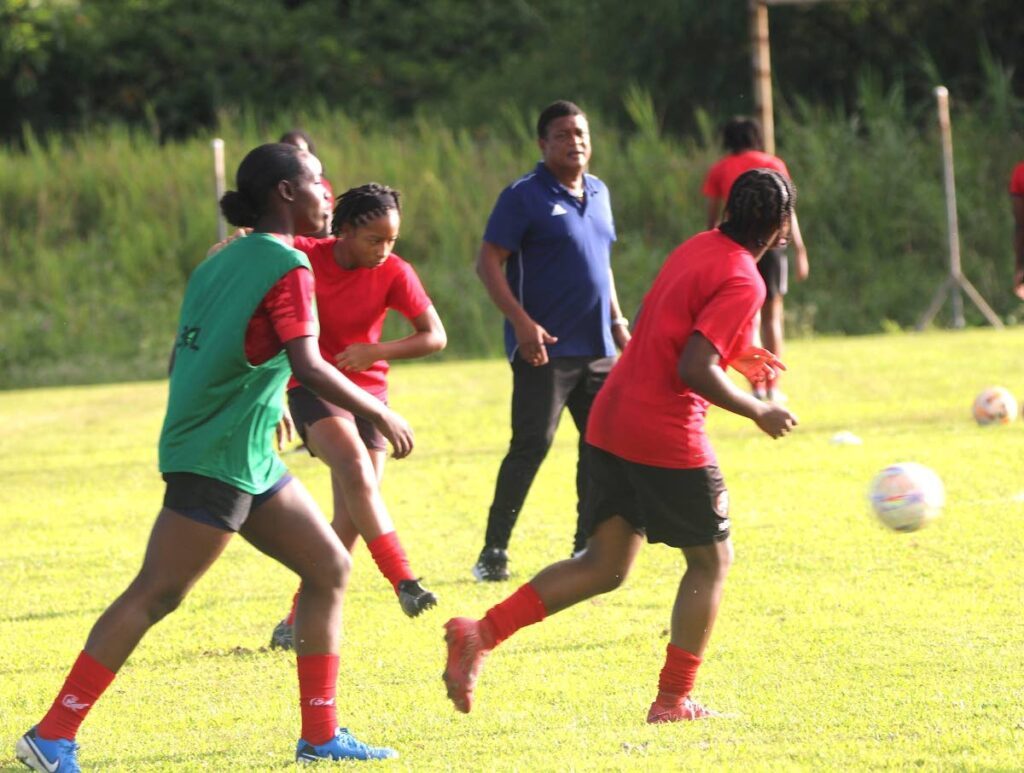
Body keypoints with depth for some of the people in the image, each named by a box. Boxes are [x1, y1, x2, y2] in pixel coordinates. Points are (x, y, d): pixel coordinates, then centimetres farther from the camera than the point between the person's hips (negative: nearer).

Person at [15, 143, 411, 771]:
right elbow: (309, 367, -21)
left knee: (331, 568, 11)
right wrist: (382, 415, -11)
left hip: (250, 462, 10)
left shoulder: (224, 262, 14)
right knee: (155, 596, -9)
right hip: (218, 461, -10)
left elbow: (183, 359, 18)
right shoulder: (286, 265, -12)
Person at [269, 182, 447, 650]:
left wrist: (375, 351, -20)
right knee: (355, 465, -30)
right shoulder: (304, 258, -10)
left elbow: (435, 337, -7)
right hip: (312, 386, -3)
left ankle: (297, 625, 8)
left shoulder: (394, 273, -7)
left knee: (351, 521, -3)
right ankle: (404, 583, -37)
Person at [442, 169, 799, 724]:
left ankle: (479, 634, -2)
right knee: (712, 559, 10)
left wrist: (734, 354, 29)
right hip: (668, 438, -8)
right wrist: (759, 412, -9)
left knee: (605, 564, 11)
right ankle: (673, 700, 10)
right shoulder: (743, 282, -14)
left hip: (612, 422, 8)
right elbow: (695, 370, -21)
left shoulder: (697, 249, 13)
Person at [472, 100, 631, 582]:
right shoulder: (525, 196, -8)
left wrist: (616, 319, 17)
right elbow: (488, 263, -11)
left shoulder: (598, 193, 14)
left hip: (597, 349, 7)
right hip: (545, 347, -7)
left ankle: (587, 547, 18)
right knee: (531, 446, -10)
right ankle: (494, 551, -5)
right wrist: (522, 322, -20)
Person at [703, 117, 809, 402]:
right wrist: (800, 251, 0)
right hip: (769, 244, -1)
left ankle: (756, 386, -4)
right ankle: (773, 386, 0)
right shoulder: (773, 165, 6)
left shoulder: (719, 171, 9)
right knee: (772, 316, 6)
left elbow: (712, 217, 4)